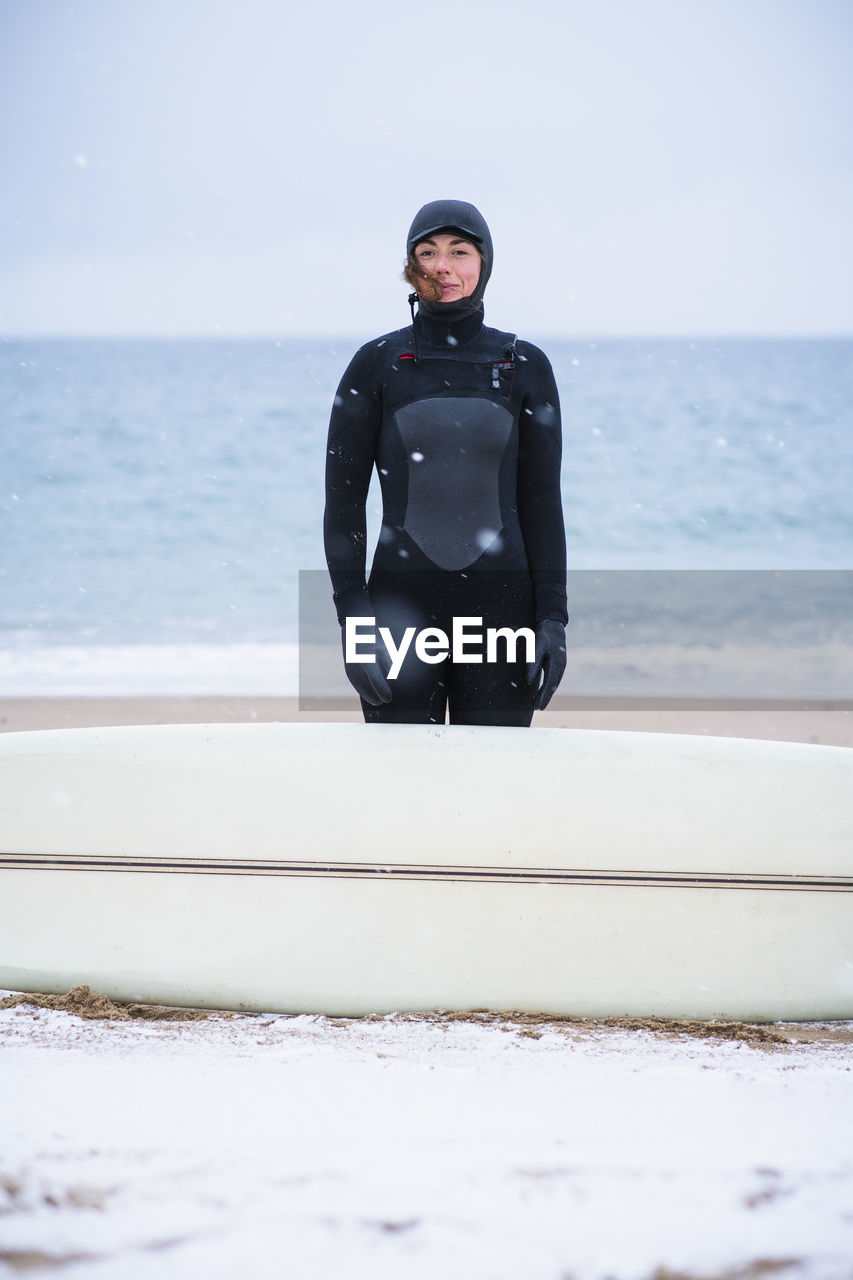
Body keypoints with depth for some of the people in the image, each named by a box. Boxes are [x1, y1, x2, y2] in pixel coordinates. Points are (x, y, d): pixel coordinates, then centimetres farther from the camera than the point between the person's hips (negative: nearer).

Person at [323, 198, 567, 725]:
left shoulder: (525, 366, 5)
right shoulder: (377, 364, 1)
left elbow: (542, 499, 6)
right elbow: (343, 499, 0)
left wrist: (554, 617, -3)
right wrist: (352, 619, -9)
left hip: (501, 603, 1)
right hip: (403, 604, -1)